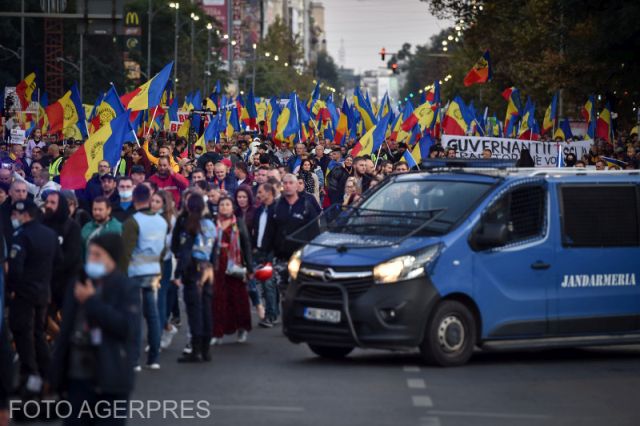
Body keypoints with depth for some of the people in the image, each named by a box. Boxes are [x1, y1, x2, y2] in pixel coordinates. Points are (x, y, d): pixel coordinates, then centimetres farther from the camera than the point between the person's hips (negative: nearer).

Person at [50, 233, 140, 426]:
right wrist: (57, 374, 10)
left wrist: (92, 302, -17)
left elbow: (125, 327, -22)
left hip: (110, 380, -5)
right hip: (78, 376, 5)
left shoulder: (127, 289, -6)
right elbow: (66, 331, 14)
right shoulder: (80, 286, 10)